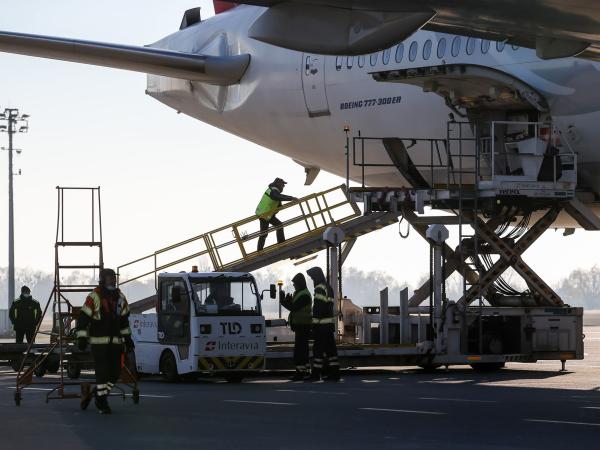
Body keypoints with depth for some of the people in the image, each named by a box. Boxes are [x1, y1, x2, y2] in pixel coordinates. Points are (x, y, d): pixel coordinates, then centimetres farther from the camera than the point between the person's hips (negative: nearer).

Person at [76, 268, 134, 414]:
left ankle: (94, 394, 22)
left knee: (115, 372, 4)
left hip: (115, 341, 6)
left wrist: (127, 338, 20)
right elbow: (83, 317, -9)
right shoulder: (94, 297, -9)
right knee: (102, 372, -9)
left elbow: (124, 319, 21)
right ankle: (102, 404, 0)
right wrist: (81, 338, -15)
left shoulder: (120, 298, 10)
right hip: (98, 341, -6)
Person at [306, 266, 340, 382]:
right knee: (330, 348, 8)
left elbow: (318, 307, -17)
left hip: (322, 324, -9)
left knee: (318, 349, -6)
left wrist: (315, 323, -17)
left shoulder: (320, 288, -11)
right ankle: (334, 373, 6)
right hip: (330, 323, 9)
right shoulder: (329, 288, 19)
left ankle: (316, 374, -6)